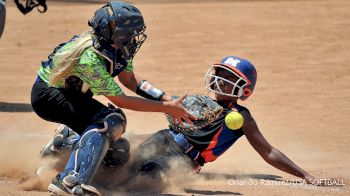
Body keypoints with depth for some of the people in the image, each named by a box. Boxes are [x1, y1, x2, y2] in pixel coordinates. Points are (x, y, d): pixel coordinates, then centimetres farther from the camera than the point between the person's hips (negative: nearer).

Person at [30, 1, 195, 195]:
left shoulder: (117, 46, -13)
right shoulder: (90, 58, -35)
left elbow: (128, 78, 1)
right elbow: (120, 100, -29)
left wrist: (166, 100, -10)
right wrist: (166, 108, -28)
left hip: (71, 91, 9)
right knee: (107, 122, -30)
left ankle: (67, 137, 30)